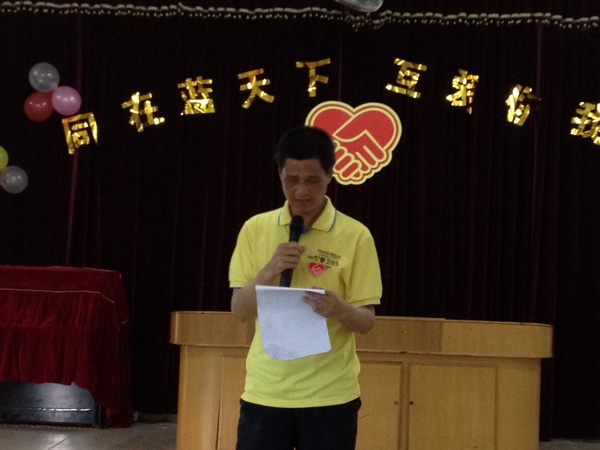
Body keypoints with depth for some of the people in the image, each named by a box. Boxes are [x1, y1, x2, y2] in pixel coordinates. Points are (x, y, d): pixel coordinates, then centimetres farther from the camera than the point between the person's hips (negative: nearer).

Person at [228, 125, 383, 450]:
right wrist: (270, 270, -16)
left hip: (330, 394, -2)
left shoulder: (355, 236, -4)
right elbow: (239, 311, 1)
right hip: (265, 391, 2)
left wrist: (338, 309, -25)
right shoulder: (255, 229, 3)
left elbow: (366, 322, -4)